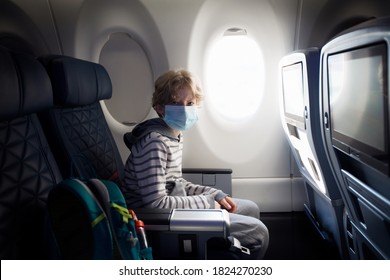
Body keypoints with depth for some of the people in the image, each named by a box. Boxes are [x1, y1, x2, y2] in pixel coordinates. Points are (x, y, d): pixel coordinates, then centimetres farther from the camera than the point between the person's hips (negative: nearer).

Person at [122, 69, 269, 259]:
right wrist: (207, 202, -17)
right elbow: (156, 203, -27)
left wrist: (216, 194, 3)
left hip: (173, 207, 10)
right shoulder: (155, 142, -23)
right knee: (258, 233, -6)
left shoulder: (175, 135, 7)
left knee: (251, 209, 19)